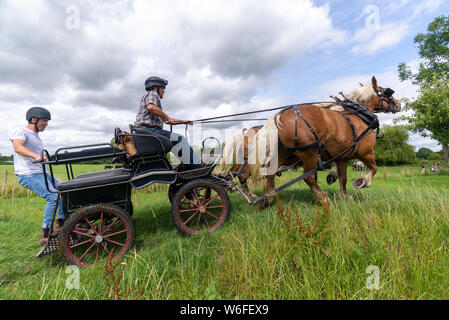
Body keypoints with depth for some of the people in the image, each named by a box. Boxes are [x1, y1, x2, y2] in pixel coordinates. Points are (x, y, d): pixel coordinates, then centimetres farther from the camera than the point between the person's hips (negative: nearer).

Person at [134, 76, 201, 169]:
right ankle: (195, 165, -19)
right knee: (179, 139, -19)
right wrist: (168, 117, -18)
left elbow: (165, 119, 32)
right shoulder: (152, 93, 2)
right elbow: (151, 107, -24)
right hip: (148, 129, -11)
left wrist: (183, 121, 29)